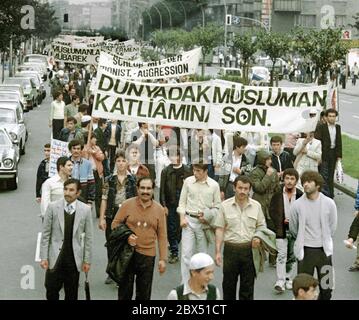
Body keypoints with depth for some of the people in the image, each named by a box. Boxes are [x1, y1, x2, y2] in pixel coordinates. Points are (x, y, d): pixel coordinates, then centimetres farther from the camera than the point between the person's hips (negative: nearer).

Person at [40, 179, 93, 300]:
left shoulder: (85, 210, -2)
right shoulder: (52, 207, -4)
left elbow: (88, 237, 3)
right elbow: (45, 234, -1)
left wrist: (87, 260, 2)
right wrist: (43, 257, -4)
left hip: (74, 258, 1)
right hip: (55, 257, 0)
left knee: (72, 294, 9)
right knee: (51, 291, 3)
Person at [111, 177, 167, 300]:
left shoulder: (159, 209, -1)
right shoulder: (127, 204, -5)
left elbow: (162, 236, 1)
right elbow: (115, 224, 3)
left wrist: (163, 258, -1)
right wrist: (125, 236, -15)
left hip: (147, 255, 1)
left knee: (144, 293, 9)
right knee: (125, 290, 10)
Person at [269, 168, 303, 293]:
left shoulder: (301, 196, -4)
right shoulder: (277, 195, -2)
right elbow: (272, 211, -1)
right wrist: (282, 221, -14)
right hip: (281, 230, -1)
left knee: (292, 257, 12)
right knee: (281, 255, -8)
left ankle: (288, 279, 25)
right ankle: (280, 281, -10)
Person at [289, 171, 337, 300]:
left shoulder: (329, 203, -7)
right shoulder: (297, 205, -9)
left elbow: (332, 227, 7)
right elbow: (293, 228, 6)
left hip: (324, 249, 1)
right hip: (305, 250, -1)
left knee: (327, 287, 10)